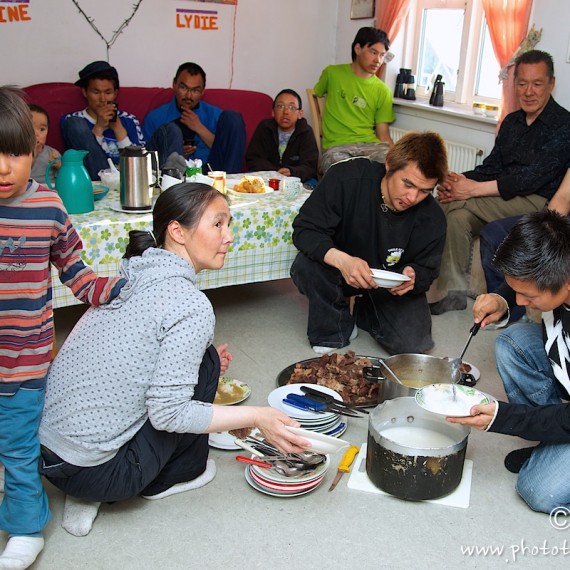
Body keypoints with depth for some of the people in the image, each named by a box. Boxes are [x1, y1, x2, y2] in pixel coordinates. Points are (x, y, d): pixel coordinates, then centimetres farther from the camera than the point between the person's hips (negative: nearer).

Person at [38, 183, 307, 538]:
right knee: (206, 361, -1)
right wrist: (256, 417, -14)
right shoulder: (192, 305, -18)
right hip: (91, 471, -7)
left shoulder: (131, 276, 6)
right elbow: (168, 413, -21)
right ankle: (174, 475, 18)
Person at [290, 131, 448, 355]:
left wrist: (413, 276, -32)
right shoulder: (347, 177, -28)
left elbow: (426, 269, -5)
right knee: (305, 266, -34)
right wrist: (341, 260, -46)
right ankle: (334, 331, -4)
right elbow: (304, 229, -26)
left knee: (415, 343, -20)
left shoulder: (432, 218, -20)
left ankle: (365, 313, 14)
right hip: (339, 270, -1)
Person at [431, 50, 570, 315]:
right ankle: (453, 293, -17)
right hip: (504, 200, 7)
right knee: (458, 215, -23)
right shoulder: (511, 121, 16)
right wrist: (462, 180, -13)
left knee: (455, 203, -24)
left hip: (538, 203, -7)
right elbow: (492, 166, 11)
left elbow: (532, 178, -20)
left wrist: (473, 188, -27)